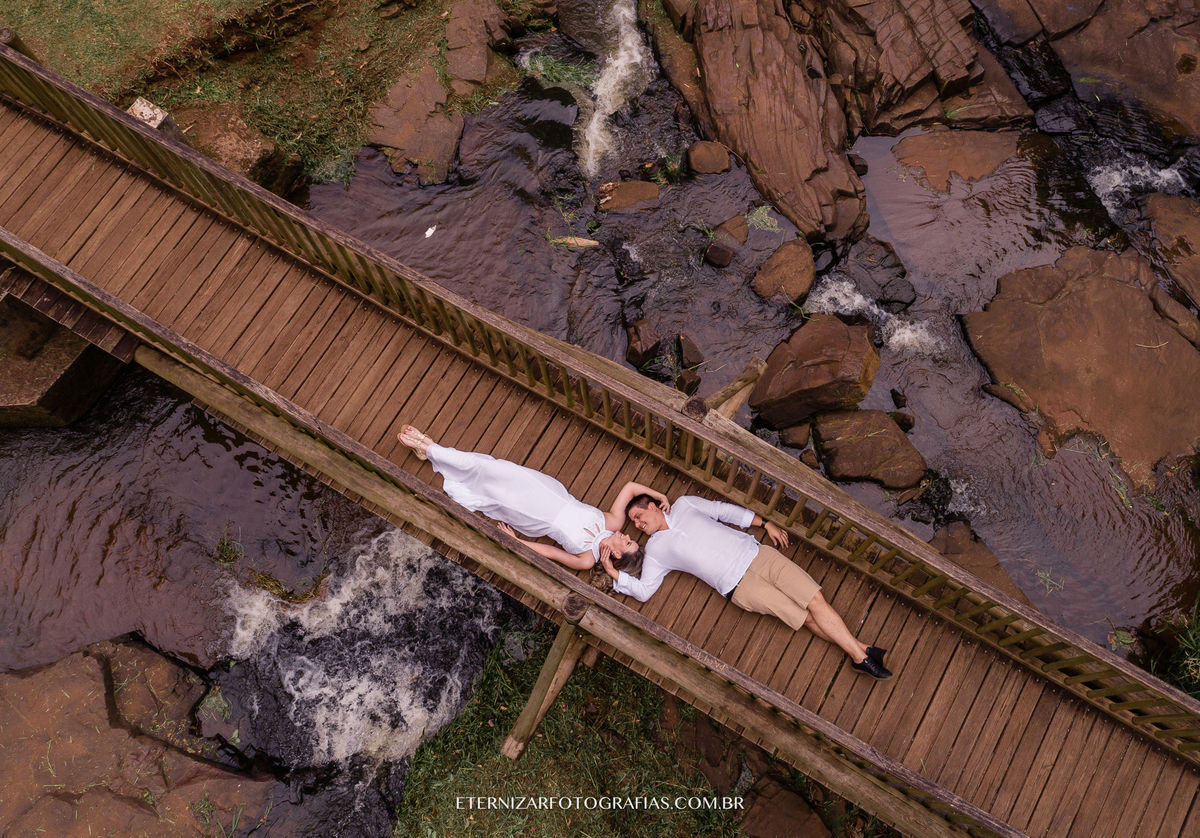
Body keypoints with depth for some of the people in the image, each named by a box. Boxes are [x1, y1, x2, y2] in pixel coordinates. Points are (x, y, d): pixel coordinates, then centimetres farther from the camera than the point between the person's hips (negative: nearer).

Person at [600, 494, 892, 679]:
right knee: (806, 617, -12)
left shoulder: (683, 505, 13)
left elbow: (725, 510, 18)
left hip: (756, 552, 3)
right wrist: (614, 572, -11)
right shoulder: (655, 549, 6)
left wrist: (765, 523, 15)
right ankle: (860, 652, -5)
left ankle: (860, 653, -3)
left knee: (815, 600, -10)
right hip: (738, 585, -3)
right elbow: (643, 590, 1)